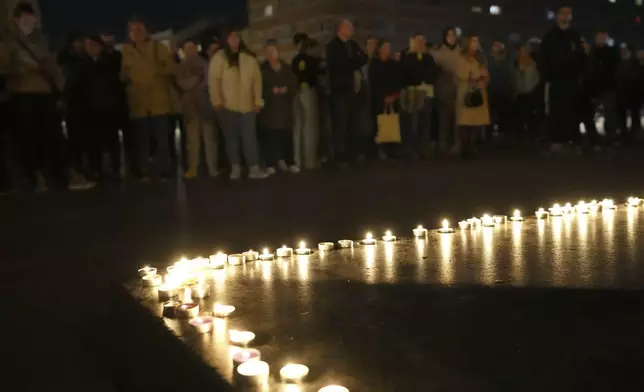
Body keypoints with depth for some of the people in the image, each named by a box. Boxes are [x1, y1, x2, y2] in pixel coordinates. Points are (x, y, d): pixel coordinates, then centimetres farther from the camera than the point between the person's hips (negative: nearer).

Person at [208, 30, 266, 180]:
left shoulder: (249, 58, 4)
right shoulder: (218, 58, -2)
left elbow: (257, 80, 3)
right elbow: (213, 80, -5)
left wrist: (258, 101, -1)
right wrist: (217, 101, -10)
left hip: (247, 106, 1)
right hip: (227, 106, -1)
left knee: (250, 137, 0)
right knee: (231, 138, 7)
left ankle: (254, 168, 2)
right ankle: (235, 168, 16)